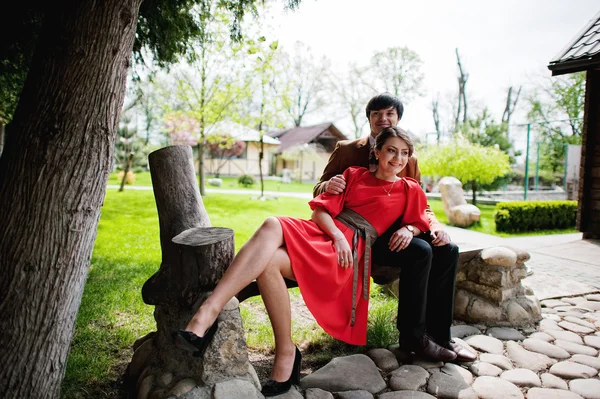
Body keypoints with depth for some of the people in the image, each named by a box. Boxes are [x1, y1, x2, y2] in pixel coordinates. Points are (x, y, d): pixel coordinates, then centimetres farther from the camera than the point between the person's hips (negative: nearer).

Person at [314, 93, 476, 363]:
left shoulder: (410, 160, 12)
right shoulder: (346, 150, 1)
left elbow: (420, 206, 4)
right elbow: (319, 191, -1)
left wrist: (434, 226, -20)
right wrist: (329, 186, -27)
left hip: (395, 232, 6)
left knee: (447, 250, -15)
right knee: (421, 252, -27)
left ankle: (438, 333, -4)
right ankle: (412, 337, -13)